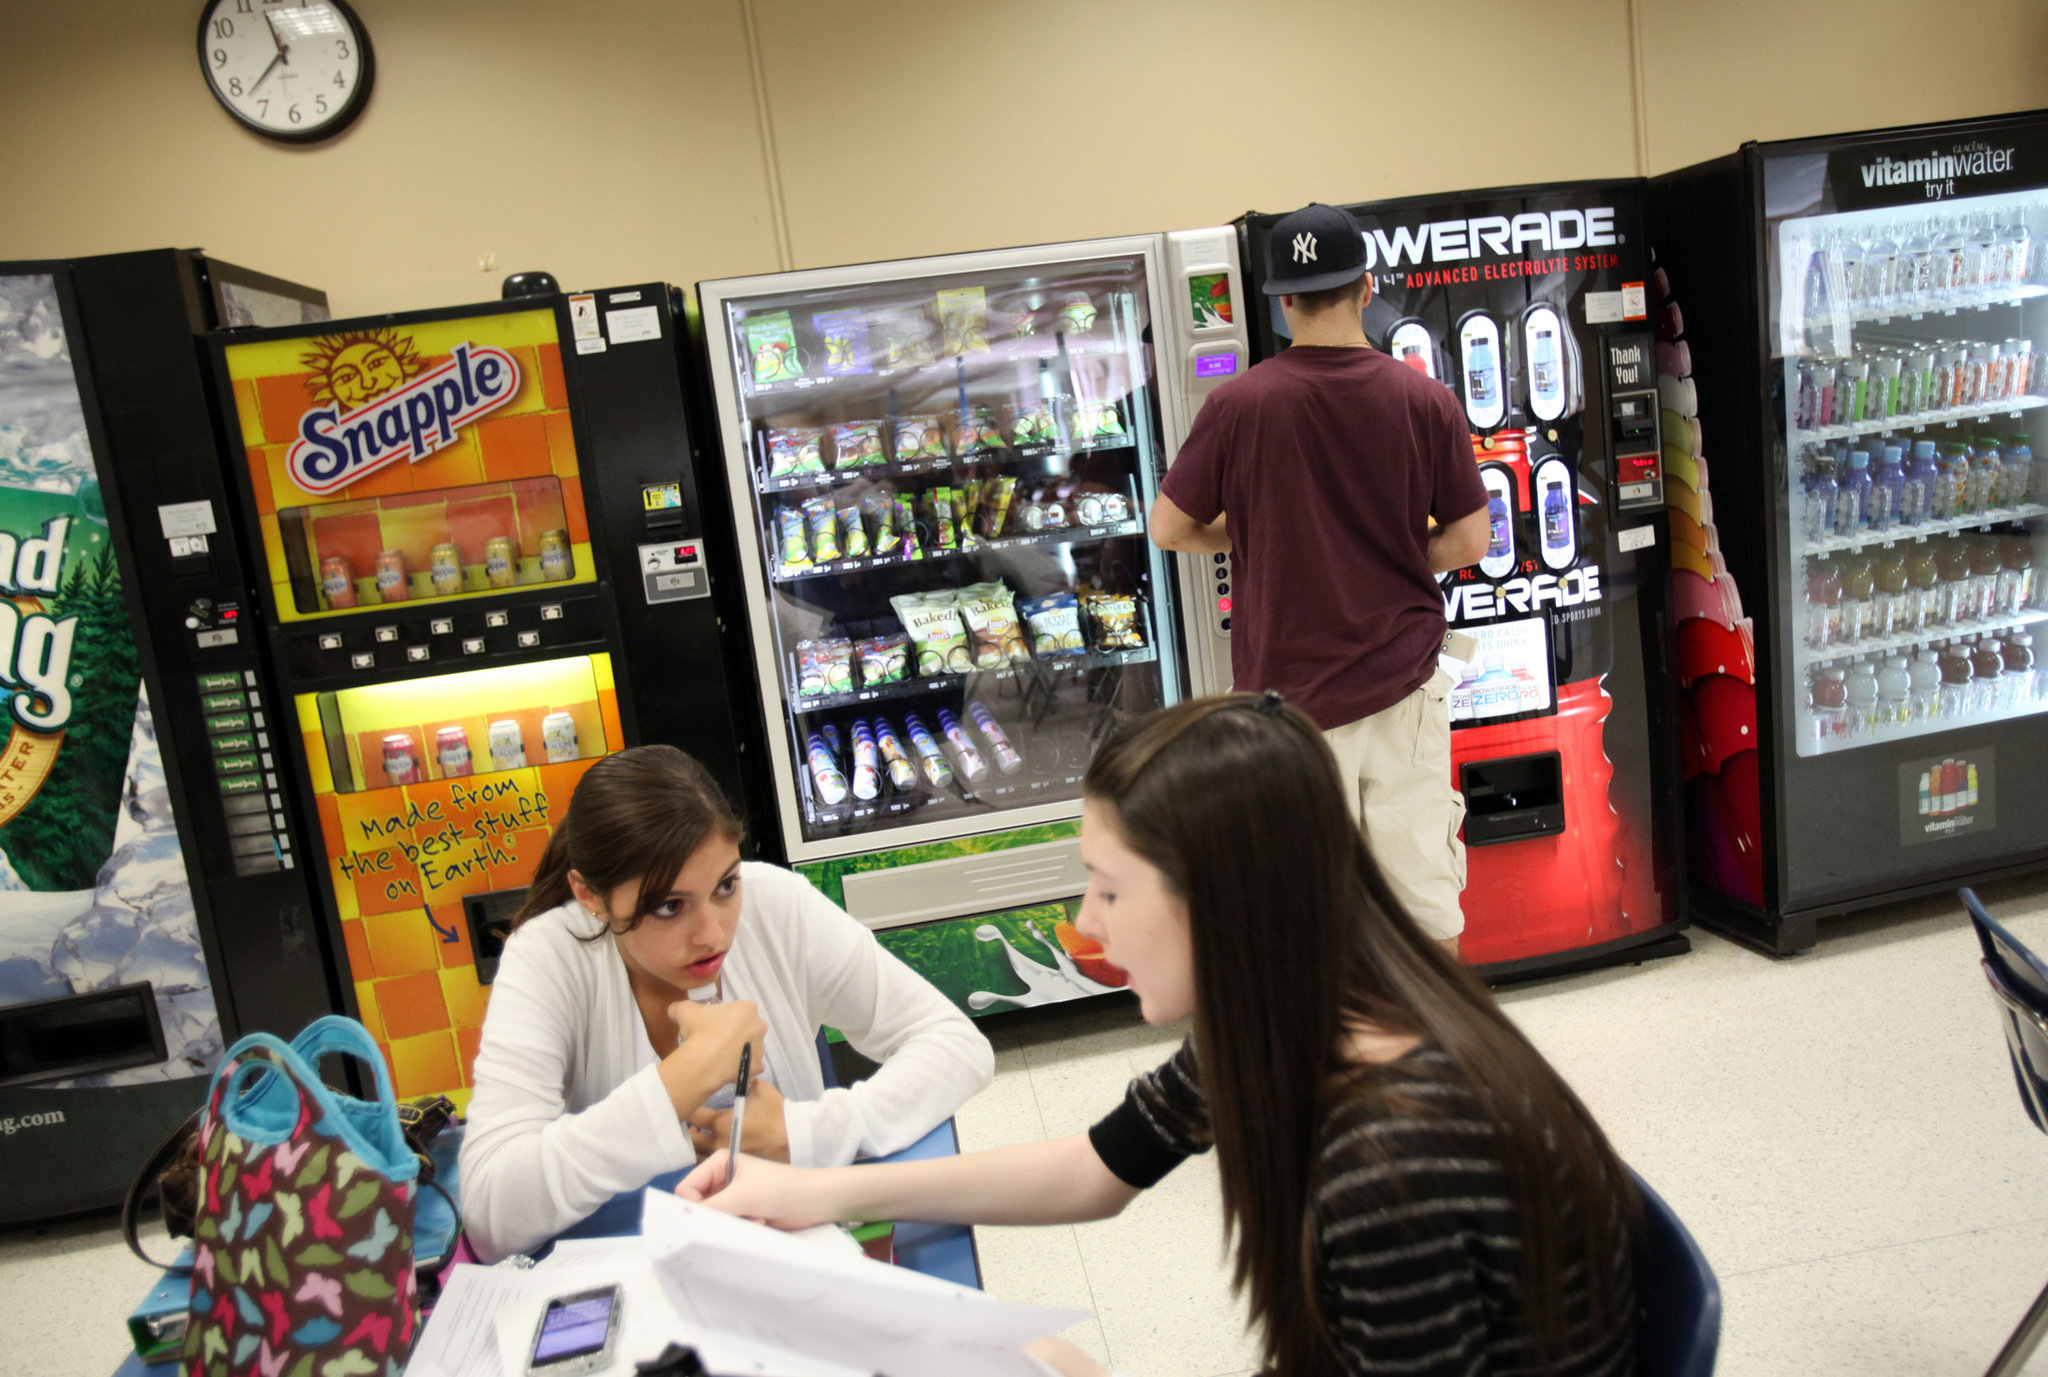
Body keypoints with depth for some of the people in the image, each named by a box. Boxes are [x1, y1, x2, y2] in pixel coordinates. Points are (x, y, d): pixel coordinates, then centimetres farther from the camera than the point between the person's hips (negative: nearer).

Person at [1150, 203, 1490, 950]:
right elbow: (1469, 540, -1)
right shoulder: (1425, 399, -4)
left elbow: (1169, 528, -3)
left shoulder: (1237, 404, -9)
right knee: (1425, 895, 14)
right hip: (1403, 688, 2)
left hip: (1289, 692, -1)